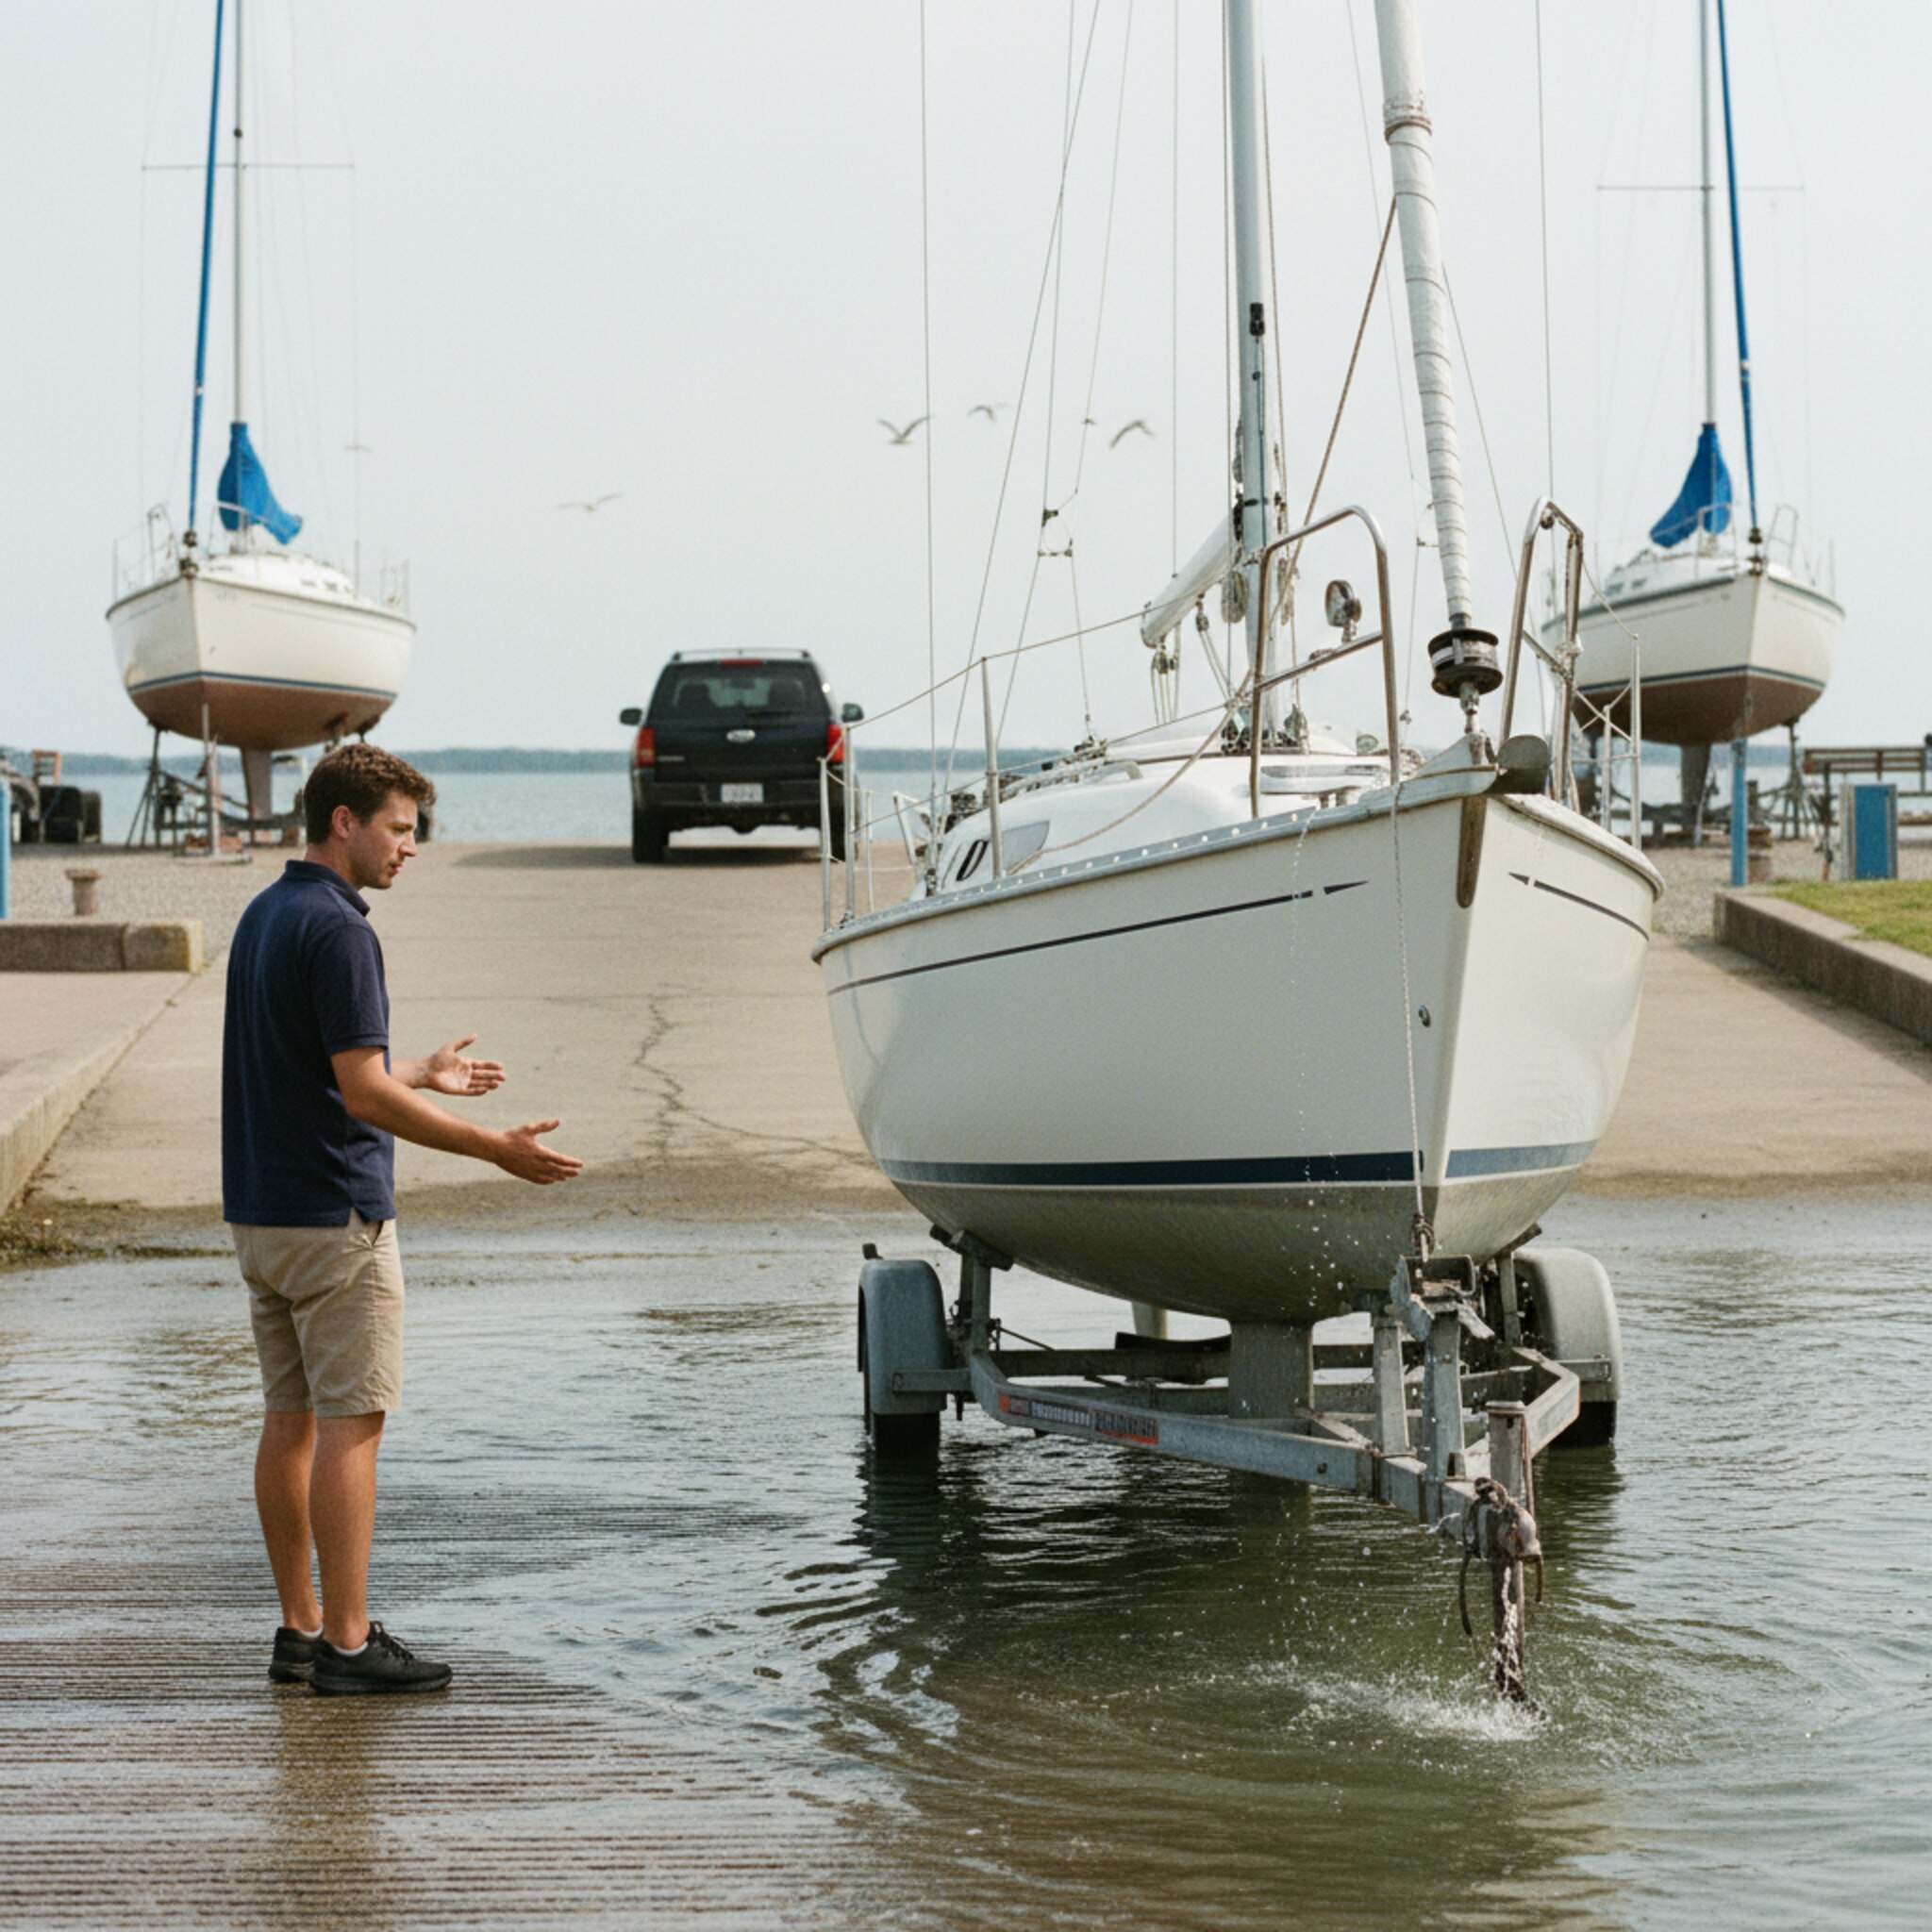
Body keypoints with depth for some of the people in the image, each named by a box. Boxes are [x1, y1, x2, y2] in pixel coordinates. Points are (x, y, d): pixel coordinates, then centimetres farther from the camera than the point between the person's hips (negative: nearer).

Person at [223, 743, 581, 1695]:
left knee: (290, 1420, 11)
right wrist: (498, 1149, -20)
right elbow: (363, 1094, -22)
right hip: (334, 1217, -10)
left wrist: (425, 1074, 29)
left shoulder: (265, 915, 12)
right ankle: (347, 1643, -5)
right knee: (349, 1424, -6)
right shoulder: (336, 929, -18)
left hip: (260, 1212, 10)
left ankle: (300, 1630, 15)